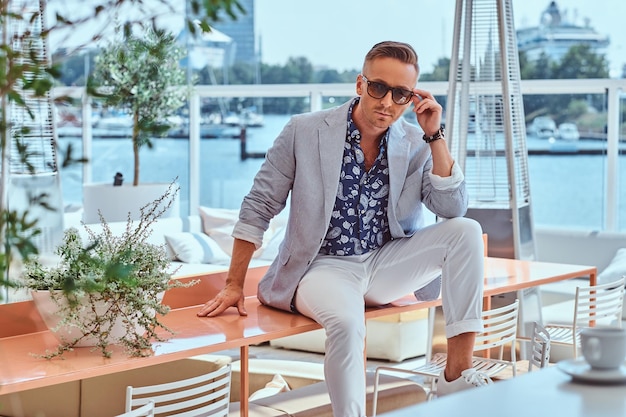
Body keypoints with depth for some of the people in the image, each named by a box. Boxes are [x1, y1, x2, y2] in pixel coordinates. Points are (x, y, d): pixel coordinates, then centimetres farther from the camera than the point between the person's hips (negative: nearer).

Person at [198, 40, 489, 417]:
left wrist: (435, 135, -15)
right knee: (346, 320, -38)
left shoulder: (416, 145, 1)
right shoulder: (304, 132, -8)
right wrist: (234, 286, -5)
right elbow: (258, 209, -3)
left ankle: (457, 375, -16)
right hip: (324, 267, -4)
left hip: (387, 265, 4)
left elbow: (453, 209, -9)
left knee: (467, 231, -17)